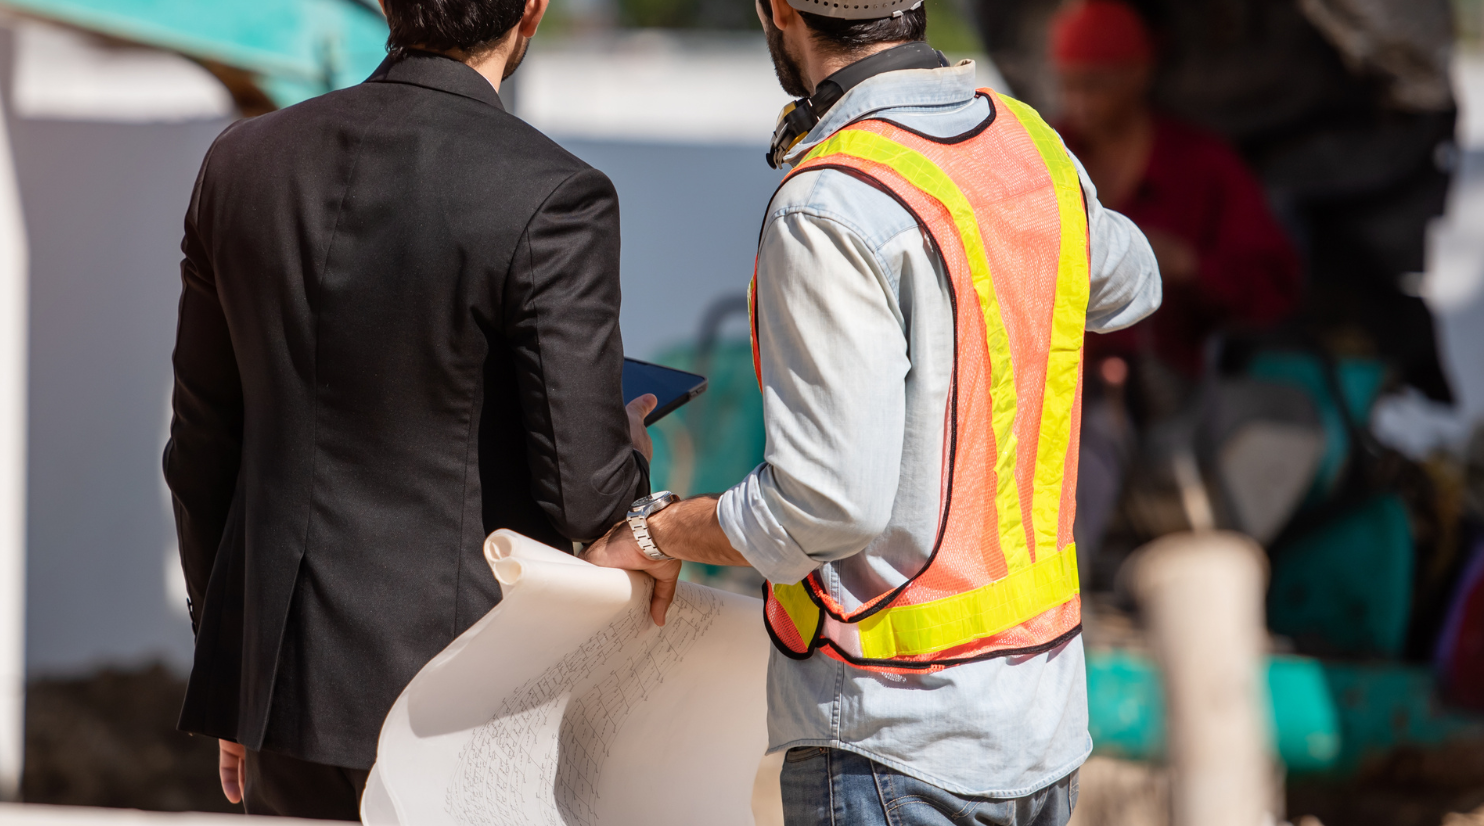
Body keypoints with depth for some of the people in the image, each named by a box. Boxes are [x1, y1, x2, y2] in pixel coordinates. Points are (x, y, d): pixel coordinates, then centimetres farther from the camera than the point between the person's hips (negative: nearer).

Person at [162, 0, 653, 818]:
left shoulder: (243, 162, 3)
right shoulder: (551, 199, -15)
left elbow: (202, 451, 10)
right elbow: (583, 496, -15)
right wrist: (628, 457, 10)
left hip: (285, 684, 6)